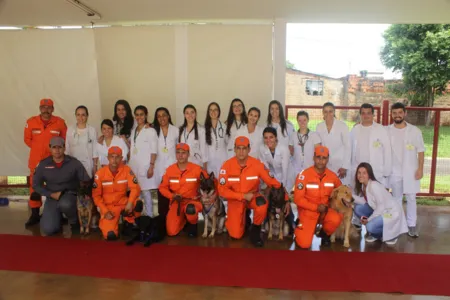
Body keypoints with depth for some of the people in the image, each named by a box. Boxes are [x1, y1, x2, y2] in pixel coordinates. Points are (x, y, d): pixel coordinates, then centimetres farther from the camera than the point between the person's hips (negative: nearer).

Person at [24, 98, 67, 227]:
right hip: (36, 161, 1)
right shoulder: (31, 122, -2)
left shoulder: (60, 122, -4)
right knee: (35, 188, 7)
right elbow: (27, 139, 10)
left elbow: (65, 139, 7)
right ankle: (35, 215, 19)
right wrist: (38, 149, 6)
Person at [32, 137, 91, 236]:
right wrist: (51, 194, -8)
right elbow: (36, 184, 5)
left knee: (65, 204, -39)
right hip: (52, 198, 2)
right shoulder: (43, 164, -1)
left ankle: (74, 221, -5)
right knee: (48, 229, -14)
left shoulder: (74, 163, -7)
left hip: (70, 195, -2)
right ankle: (58, 217, 23)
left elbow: (86, 181, -6)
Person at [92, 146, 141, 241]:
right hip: (108, 206, -1)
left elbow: (135, 188, -14)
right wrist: (105, 211, -14)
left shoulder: (126, 170, -8)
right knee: (110, 235, -22)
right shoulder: (100, 173, -9)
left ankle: (129, 223, -1)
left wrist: (130, 202, -32)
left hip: (123, 203, 2)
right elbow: (96, 195, -4)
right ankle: (105, 222, 16)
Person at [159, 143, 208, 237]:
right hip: (176, 203, 3)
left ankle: (193, 224, -2)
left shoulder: (197, 169, -10)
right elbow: (162, 187, 7)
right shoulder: (170, 170, -2)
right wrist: (172, 196, -9)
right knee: (171, 232, -12)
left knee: (190, 209, -40)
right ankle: (183, 218, 24)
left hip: (192, 201, -2)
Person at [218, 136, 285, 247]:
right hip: (236, 199, 0)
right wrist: (243, 196, -22)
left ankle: (255, 230, -4)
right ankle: (232, 218, 28)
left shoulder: (257, 164, -17)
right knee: (236, 235, -8)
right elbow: (222, 190, -16)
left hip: (253, 196, 1)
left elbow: (273, 182, -12)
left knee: (262, 206, -35)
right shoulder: (227, 165, -18)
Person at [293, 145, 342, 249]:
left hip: (324, 209, 3)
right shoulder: (304, 175, -19)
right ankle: (300, 226, 20)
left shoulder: (332, 175, -6)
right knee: (304, 244, -15)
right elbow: (298, 199, -16)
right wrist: (316, 207, -20)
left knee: (336, 219, -30)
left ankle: (324, 234, 4)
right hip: (308, 211, -3)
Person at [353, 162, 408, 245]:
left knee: (370, 226, -26)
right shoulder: (362, 185, 1)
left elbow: (382, 205, -24)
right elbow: (364, 201, -5)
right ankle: (374, 234, 9)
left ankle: (392, 233, 4)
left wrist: (369, 219, -21)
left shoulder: (374, 185, -25)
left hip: (392, 212, -9)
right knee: (358, 208, -5)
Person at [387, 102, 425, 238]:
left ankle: (411, 225, 14)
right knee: (396, 199, 11)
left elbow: (421, 151, 1)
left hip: (410, 171, -1)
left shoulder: (415, 130, -2)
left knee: (411, 198, 4)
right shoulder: (387, 131, -1)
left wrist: (420, 168, -5)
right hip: (394, 171, 1)